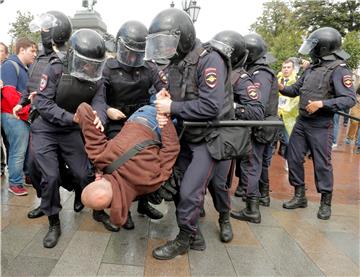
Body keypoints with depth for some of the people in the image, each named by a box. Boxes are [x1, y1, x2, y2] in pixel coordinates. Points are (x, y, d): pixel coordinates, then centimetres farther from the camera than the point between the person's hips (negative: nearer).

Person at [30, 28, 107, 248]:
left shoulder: (96, 79, -7)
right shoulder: (56, 69, -19)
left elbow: (99, 102, -20)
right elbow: (43, 103, -22)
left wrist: (98, 118, -45)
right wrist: (73, 118, -35)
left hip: (71, 132, 3)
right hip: (45, 130, -3)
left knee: (84, 174, 1)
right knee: (51, 177, -8)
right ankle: (54, 224, 13)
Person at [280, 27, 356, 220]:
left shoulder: (338, 70, -12)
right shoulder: (311, 69, 11)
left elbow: (350, 99, -19)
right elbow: (296, 90, 17)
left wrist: (322, 104, -26)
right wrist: (282, 88, -2)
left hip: (321, 126, -7)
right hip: (301, 122, 7)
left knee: (322, 164, 2)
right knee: (294, 158, 9)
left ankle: (326, 202, 19)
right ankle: (299, 196, 23)